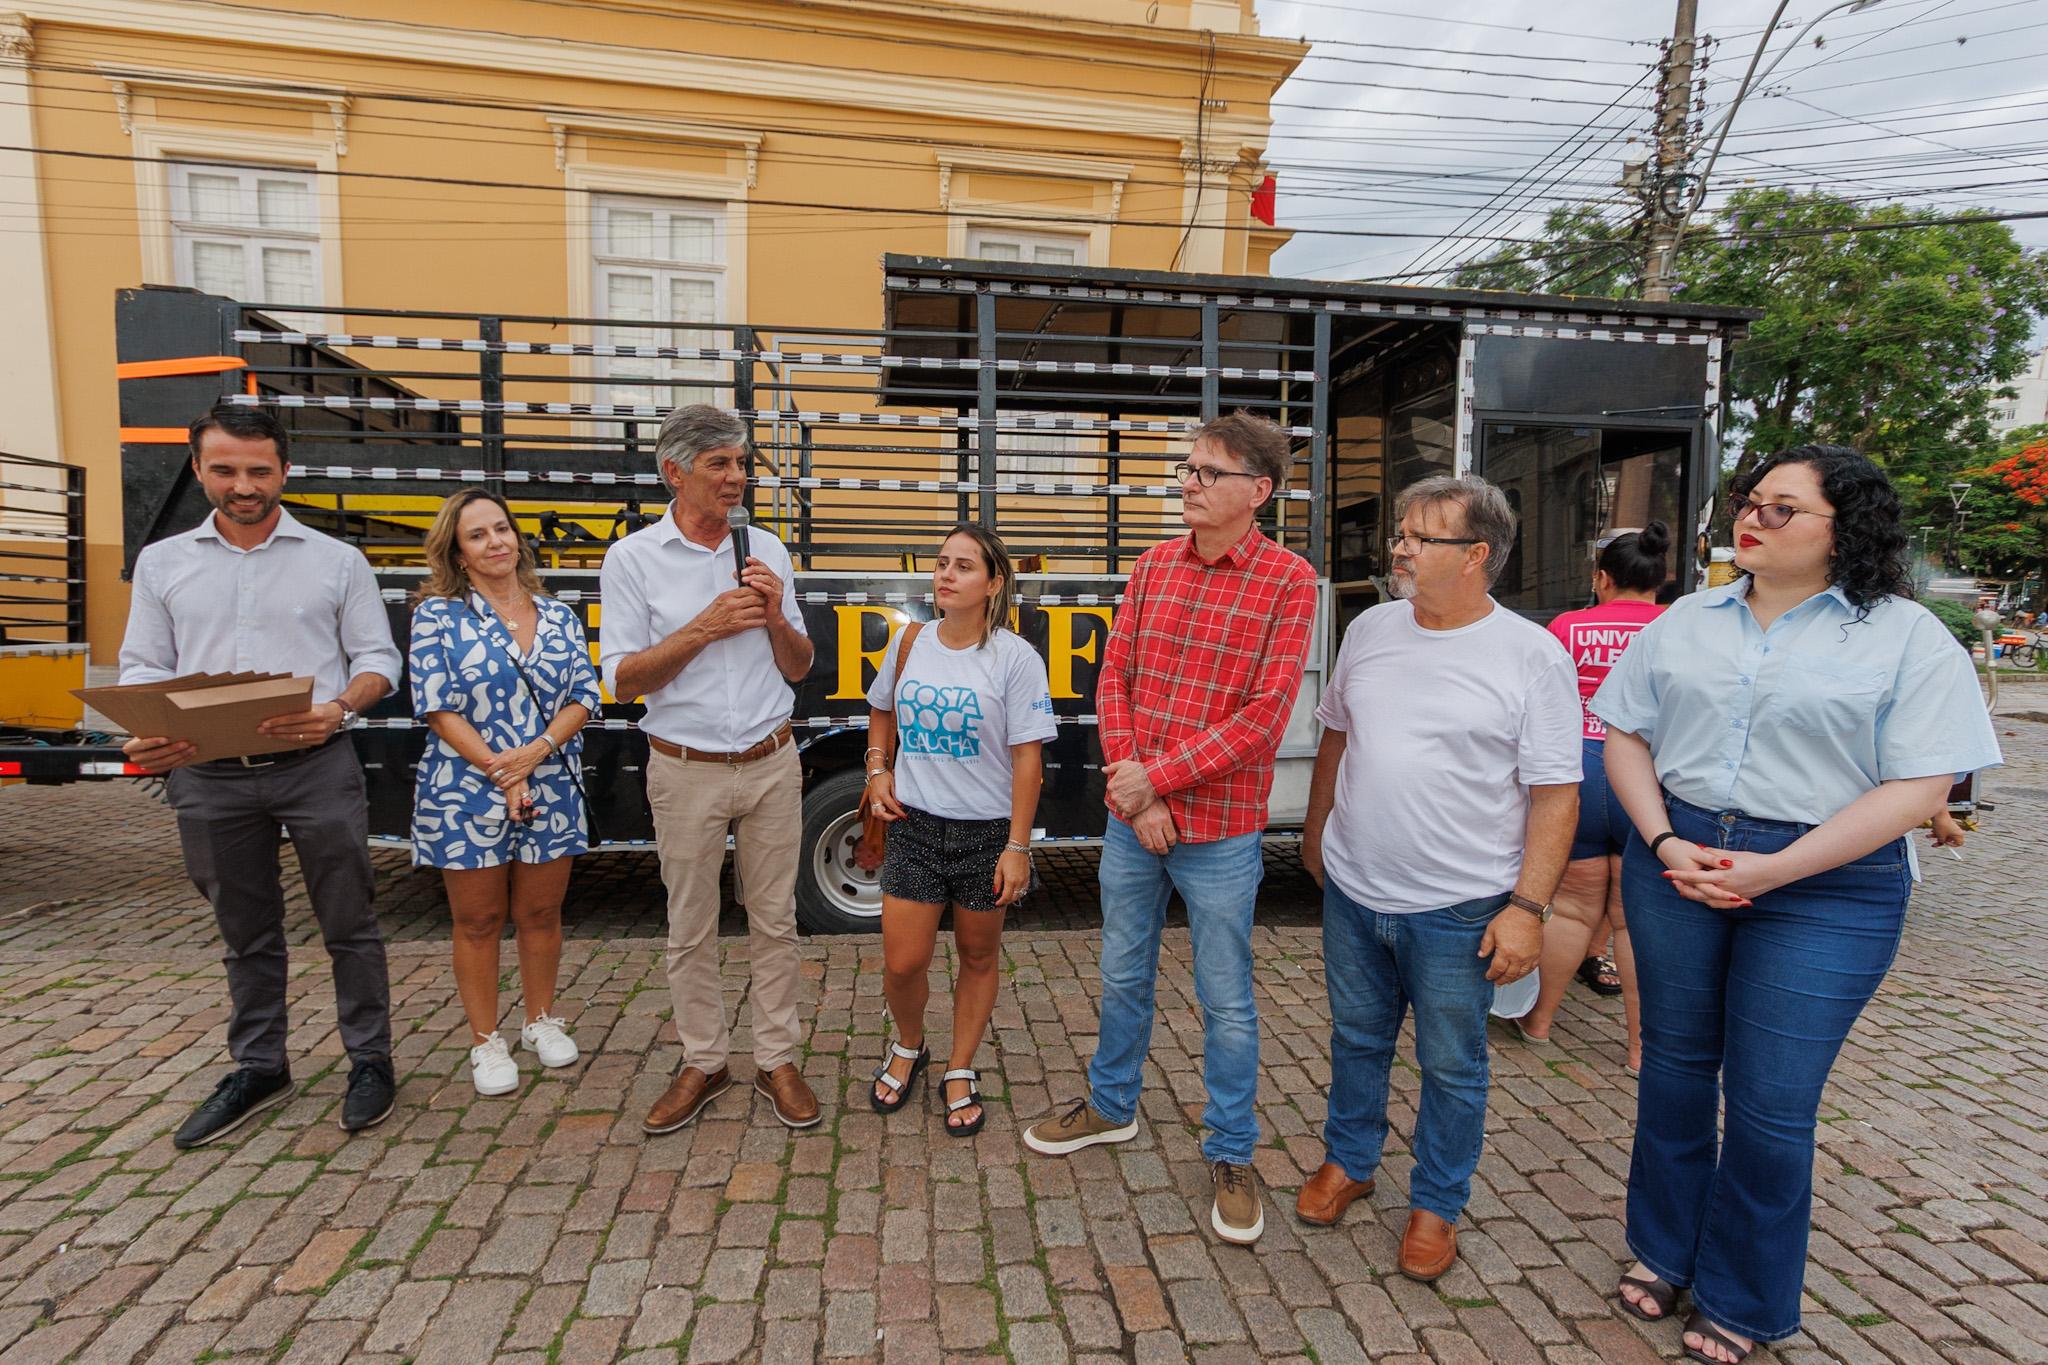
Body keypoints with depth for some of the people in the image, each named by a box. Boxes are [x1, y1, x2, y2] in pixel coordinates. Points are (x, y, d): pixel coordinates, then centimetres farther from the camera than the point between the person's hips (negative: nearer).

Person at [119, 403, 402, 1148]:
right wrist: (145, 734, -10)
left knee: (348, 924, 4)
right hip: (209, 776, 3)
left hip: (316, 765, -2)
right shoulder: (162, 563, 10)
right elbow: (142, 667, 10)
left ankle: (370, 1061, 18)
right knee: (247, 935, 15)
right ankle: (258, 1070, 29)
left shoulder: (336, 560, 3)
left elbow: (378, 658, 2)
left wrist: (339, 707, -18)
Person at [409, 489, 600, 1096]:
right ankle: (485, 1042, 24)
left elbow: (583, 697, 1)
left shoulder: (559, 617, 6)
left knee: (540, 914, 12)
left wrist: (534, 752, -15)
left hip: (552, 791, 3)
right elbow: (438, 708, -9)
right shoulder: (439, 614, -2)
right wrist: (500, 774, -15)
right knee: (479, 922, 9)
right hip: (465, 794, -2)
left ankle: (542, 1022, 31)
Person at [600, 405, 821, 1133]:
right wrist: (703, 628, -17)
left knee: (775, 920, 9)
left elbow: (799, 669, 8)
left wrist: (777, 618, -11)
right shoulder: (632, 559, -4)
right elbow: (621, 679, -7)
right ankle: (703, 1062, 27)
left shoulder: (767, 550, 5)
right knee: (690, 929, 10)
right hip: (686, 769, -2)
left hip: (771, 763, 2)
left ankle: (776, 1059, 23)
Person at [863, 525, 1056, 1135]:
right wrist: (877, 770, 5)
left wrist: (1017, 846, -13)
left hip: (986, 831, -2)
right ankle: (908, 1049, 36)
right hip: (914, 826, 3)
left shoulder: (1015, 658, -11)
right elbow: (881, 710, 20)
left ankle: (960, 1071, 34)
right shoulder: (908, 643, 1)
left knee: (978, 956, 13)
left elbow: (1027, 757, -11)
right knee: (902, 963, 5)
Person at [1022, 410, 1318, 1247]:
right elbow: (1114, 678, 2)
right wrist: (1132, 791, -9)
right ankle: (1111, 1106, 43)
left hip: (1219, 834, -4)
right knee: (1124, 976, 21)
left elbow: (1265, 716, -16)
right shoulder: (1153, 567, 4)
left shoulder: (1288, 581, -10)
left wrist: (1158, 775, -16)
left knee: (1226, 1001, 11)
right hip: (1131, 822, 5)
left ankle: (1231, 1155, 32)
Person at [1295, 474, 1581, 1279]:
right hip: (1352, 891, 4)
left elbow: (1554, 795, -11)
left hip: (1459, 910, -4)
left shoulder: (1532, 657, -11)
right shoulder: (1370, 630, 2)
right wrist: (1316, 835, 18)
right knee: (1357, 1039, 20)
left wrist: (1528, 906, -15)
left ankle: (1436, 1205, 34)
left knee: (1451, 1067, 13)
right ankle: (1348, 1162, 42)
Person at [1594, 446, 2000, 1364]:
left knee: (1770, 1105, 3)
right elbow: (1626, 736, 7)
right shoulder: (1687, 622, 7)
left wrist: (1772, 871, -17)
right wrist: (1663, 842, -8)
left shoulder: (1906, 636, -3)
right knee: (1674, 1067, 14)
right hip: (1676, 864, 4)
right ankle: (1664, 1252, 36)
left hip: (1825, 888, -3)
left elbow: (1920, 786, -10)